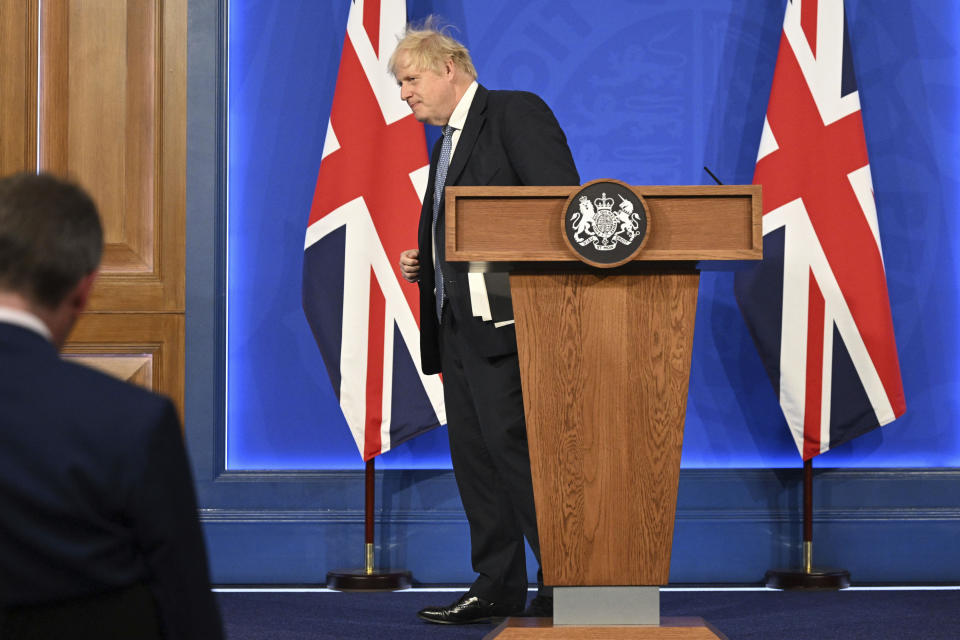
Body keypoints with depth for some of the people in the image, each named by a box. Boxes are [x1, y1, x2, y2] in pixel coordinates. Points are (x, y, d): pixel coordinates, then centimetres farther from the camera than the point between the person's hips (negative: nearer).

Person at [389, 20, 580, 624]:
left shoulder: (517, 113, -3)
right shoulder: (447, 142, 24)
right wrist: (424, 262, 10)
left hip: (505, 316, -9)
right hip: (458, 322, 9)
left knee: (510, 443, -14)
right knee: (472, 451, 7)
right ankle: (498, 587, 10)